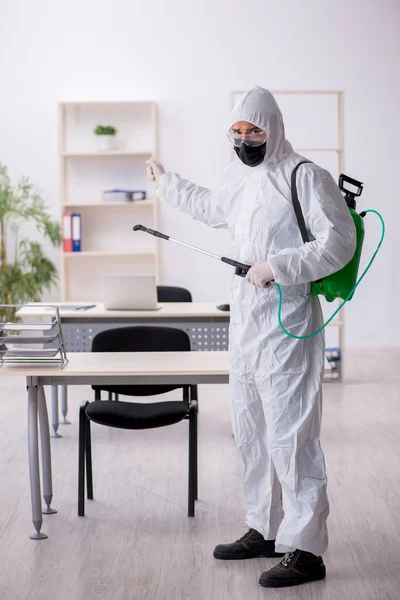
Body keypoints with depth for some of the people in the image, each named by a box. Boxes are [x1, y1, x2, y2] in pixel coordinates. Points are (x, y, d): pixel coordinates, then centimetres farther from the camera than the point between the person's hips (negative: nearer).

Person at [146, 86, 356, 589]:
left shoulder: (305, 177, -11)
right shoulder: (235, 175, 14)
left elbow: (338, 243, -18)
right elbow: (213, 209, 36)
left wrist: (278, 268, -23)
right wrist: (167, 184, 46)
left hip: (286, 326, -9)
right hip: (244, 322, 9)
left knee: (290, 436, -9)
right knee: (250, 434, 16)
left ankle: (306, 550, -2)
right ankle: (264, 531, 29)